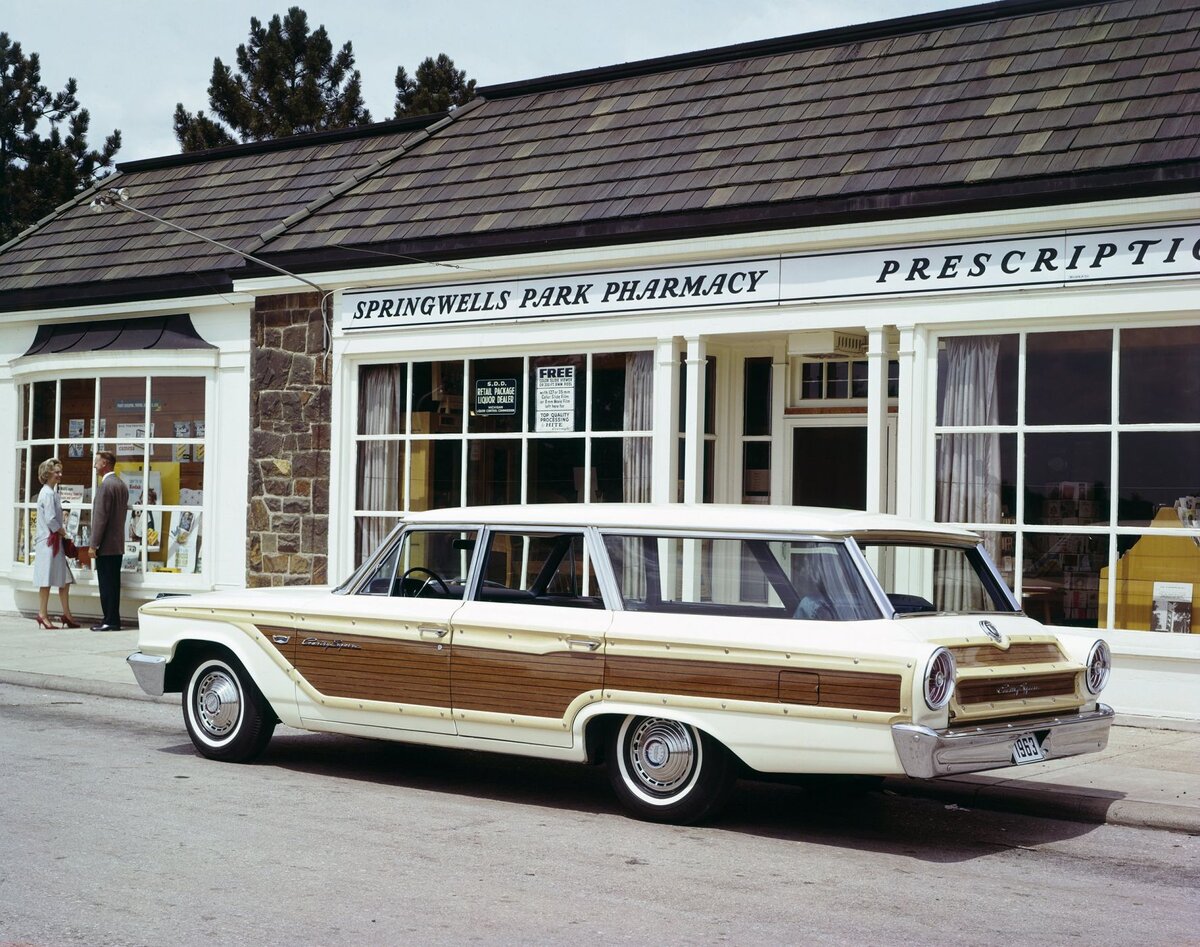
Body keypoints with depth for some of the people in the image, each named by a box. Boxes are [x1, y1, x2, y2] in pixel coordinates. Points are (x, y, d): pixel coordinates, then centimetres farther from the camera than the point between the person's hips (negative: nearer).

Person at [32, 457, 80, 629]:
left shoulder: (52, 492, 15)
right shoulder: (48, 494, -14)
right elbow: (50, 520, -20)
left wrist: (62, 530, 6)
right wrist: (63, 532, -7)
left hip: (56, 542, 10)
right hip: (48, 542, -10)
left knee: (65, 579, 9)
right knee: (47, 579, -3)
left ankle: (66, 614, 13)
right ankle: (43, 614, 3)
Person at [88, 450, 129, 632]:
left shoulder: (105, 485, -15)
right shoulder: (122, 485, 13)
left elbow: (100, 517, -18)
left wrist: (93, 544, -15)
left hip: (106, 546, -9)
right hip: (118, 544, 9)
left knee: (106, 584, -5)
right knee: (113, 583, 11)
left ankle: (110, 621, -4)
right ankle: (113, 620, 13)